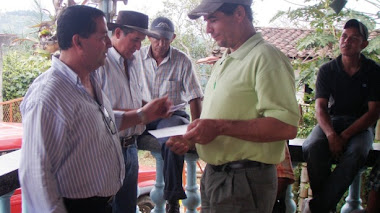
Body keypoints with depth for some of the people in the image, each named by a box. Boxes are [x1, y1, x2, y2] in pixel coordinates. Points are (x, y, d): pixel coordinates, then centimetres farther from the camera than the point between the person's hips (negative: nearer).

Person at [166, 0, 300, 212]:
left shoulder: (266, 57, -14)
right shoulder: (223, 62, 16)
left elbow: (287, 126, -24)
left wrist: (220, 127, -26)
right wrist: (191, 139, 5)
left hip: (244, 182, -8)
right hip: (213, 176, 8)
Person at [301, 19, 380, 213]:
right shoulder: (327, 70, 3)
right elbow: (320, 107, -5)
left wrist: (345, 136, -18)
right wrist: (331, 135, -26)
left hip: (360, 124, -1)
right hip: (332, 121, 1)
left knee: (356, 152, -36)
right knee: (312, 147, -33)